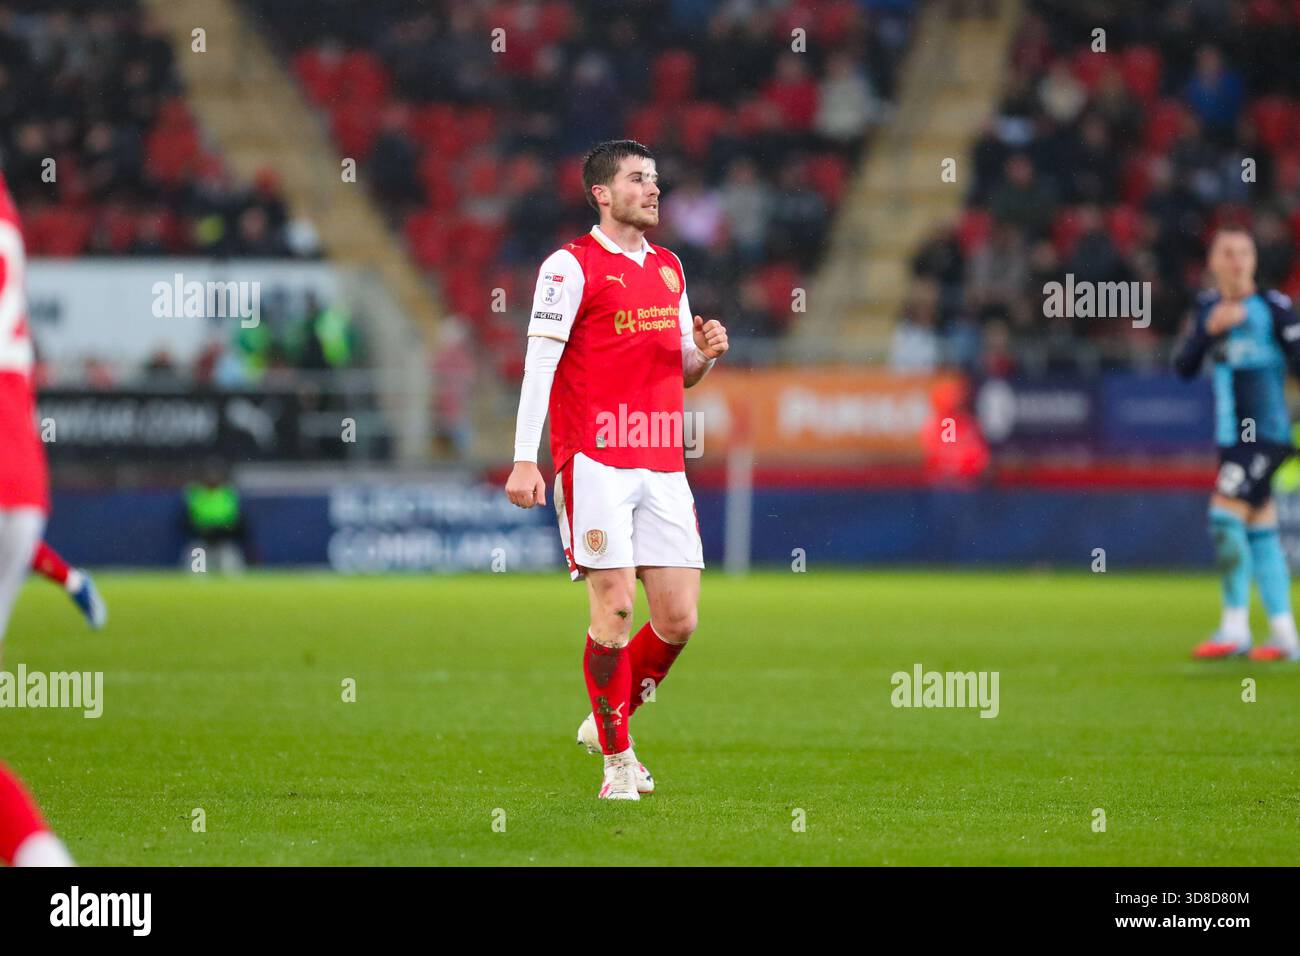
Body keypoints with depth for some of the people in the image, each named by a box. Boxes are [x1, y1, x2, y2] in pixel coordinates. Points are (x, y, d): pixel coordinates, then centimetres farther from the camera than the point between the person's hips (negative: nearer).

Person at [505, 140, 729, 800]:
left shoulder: (669, 268, 17)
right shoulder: (571, 265, -4)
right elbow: (539, 362, -9)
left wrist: (704, 352, 2)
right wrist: (524, 460, -17)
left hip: (662, 466, 6)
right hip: (595, 463, -6)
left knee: (679, 619, 0)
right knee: (615, 608, -10)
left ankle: (606, 720, 22)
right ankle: (618, 760, 1)